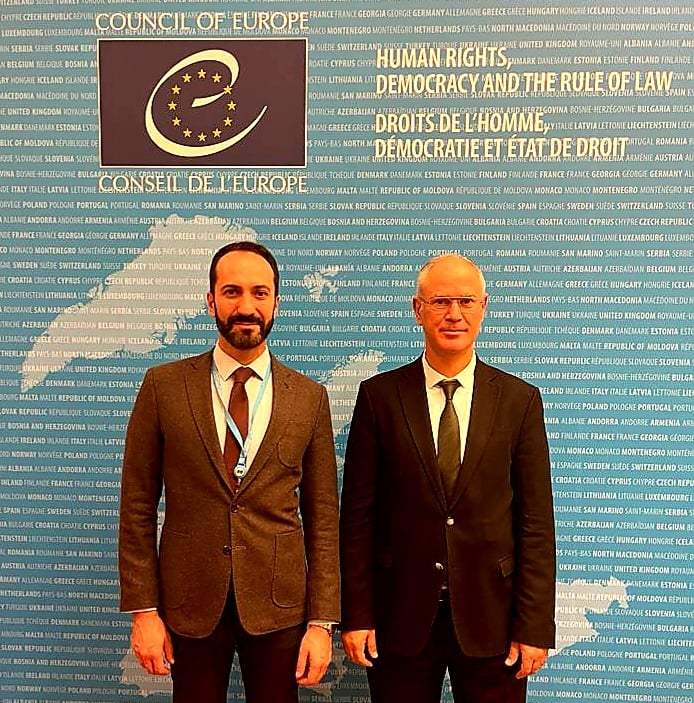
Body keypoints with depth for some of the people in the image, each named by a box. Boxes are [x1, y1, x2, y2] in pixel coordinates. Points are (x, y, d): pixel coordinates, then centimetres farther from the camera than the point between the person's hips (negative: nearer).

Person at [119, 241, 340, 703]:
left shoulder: (309, 397, -2)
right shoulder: (163, 386, -3)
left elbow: (323, 517, 0)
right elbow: (138, 505, -1)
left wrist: (323, 621, -2)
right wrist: (143, 609, -3)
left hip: (279, 603, 1)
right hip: (190, 601, 0)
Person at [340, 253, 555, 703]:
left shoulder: (520, 400, -2)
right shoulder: (379, 396, -3)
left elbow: (536, 520, -2)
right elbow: (358, 513, -2)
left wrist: (535, 626, -4)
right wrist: (356, 614, -3)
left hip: (490, 615, 0)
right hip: (401, 614, 0)